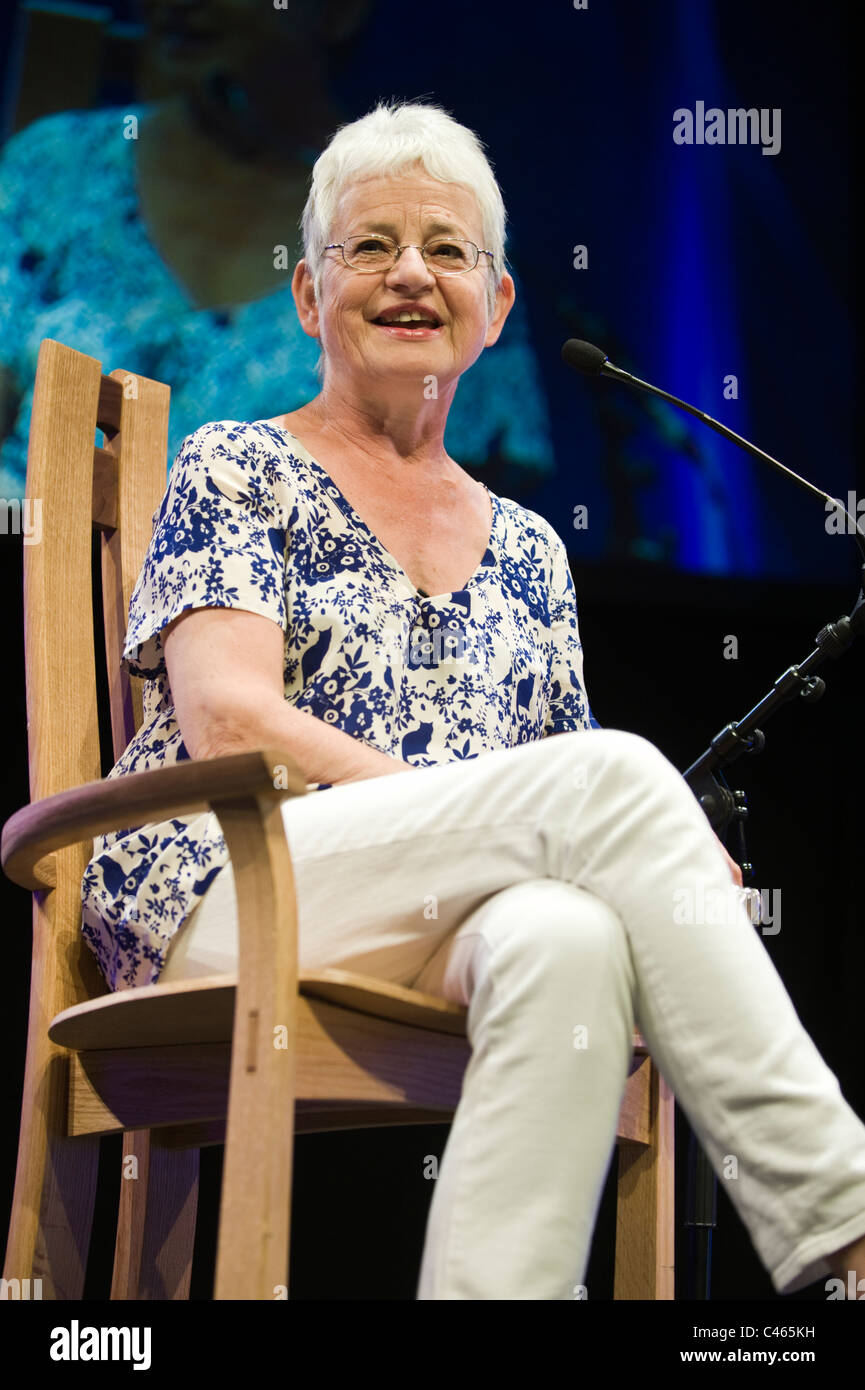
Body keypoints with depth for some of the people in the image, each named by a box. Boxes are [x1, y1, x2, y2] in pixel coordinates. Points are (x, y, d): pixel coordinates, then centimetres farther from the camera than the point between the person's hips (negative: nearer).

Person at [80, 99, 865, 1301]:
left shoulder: (528, 553, 24)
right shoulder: (236, 468, 10)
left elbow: (562, 823, 19)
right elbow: (229, 720, -6)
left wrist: (667, 857, -5)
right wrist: (484, 806, -16)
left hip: (445, 944, 4)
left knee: (571, 936, -36)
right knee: (613, 769, -28)